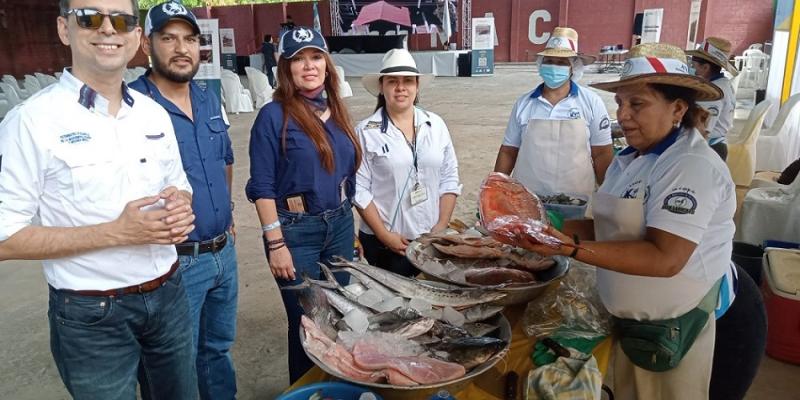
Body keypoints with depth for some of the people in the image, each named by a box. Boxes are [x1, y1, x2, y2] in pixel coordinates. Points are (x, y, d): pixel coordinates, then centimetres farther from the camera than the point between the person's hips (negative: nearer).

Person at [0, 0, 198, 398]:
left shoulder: (154, 113, 4)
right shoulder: (32, 119, -13)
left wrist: (181, 207, -9)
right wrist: (117, 232, -23)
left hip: (169, 296, 5)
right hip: (92, 315, -5)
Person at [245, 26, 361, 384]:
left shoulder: (336, 111, 6)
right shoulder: (273, 116, -11)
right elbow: (262, 188, -12)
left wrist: (350, 223, 14)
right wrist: (276, 244, -16)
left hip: (340, 224, 6)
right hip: (296, 230, -6)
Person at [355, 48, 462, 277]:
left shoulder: (436, 125, 4)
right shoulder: (366, 132, -7)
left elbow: (449, 179, 5)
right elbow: (359, 189, -8)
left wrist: (442, 226, -2)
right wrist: (384, 235, -11)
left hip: (431, 239, 3)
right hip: (384, 243, -3)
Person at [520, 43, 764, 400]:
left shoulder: (692, 166, -22)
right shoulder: (631, 158, 5)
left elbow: (665, 258, -30)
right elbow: (614, 228, 5)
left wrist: (573, 249, -35)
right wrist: (555, 229, -10)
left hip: (682, 326, -7)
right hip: (637, 319, 8)